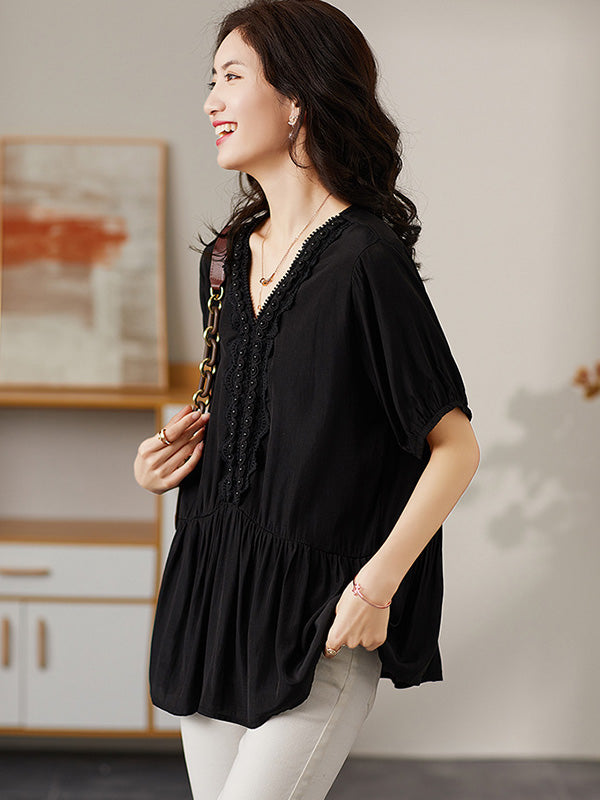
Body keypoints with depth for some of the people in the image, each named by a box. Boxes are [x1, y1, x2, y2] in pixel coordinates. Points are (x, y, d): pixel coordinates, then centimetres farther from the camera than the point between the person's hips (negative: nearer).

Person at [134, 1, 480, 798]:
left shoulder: (366, 261, -15)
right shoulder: (226, 257, 8)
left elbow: (455, 446, -13)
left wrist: (376, 585, -18)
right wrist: (181, 450, 3)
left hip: (320, 613, -7)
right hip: (213, 587, 7)